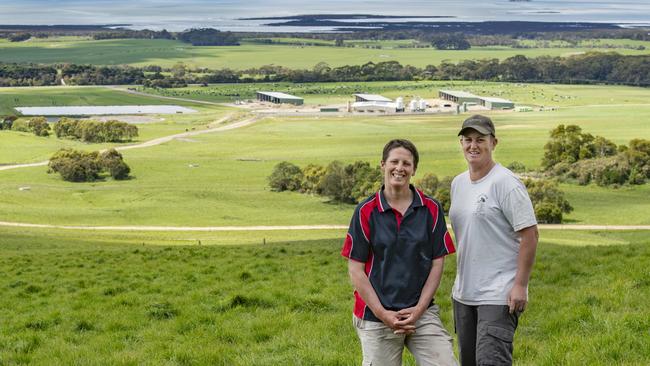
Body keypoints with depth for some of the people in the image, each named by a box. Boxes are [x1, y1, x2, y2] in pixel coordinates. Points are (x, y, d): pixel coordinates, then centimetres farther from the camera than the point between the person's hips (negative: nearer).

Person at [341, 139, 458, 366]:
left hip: (421, 312, 1)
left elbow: (437, 263, 4)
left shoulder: (431, 209, 3)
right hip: (376, 316, -1)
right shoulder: (366, 211, -2)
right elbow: (355, 269, -3)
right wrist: (383, 314, -9)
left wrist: (419, 309, -6)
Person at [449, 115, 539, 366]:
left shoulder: (505, 183, -12)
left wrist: (520, 285, -18)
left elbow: (529, 235, -14)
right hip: (463, 293, 8)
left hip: (498, 295, -8)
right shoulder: (458, 183, 12)